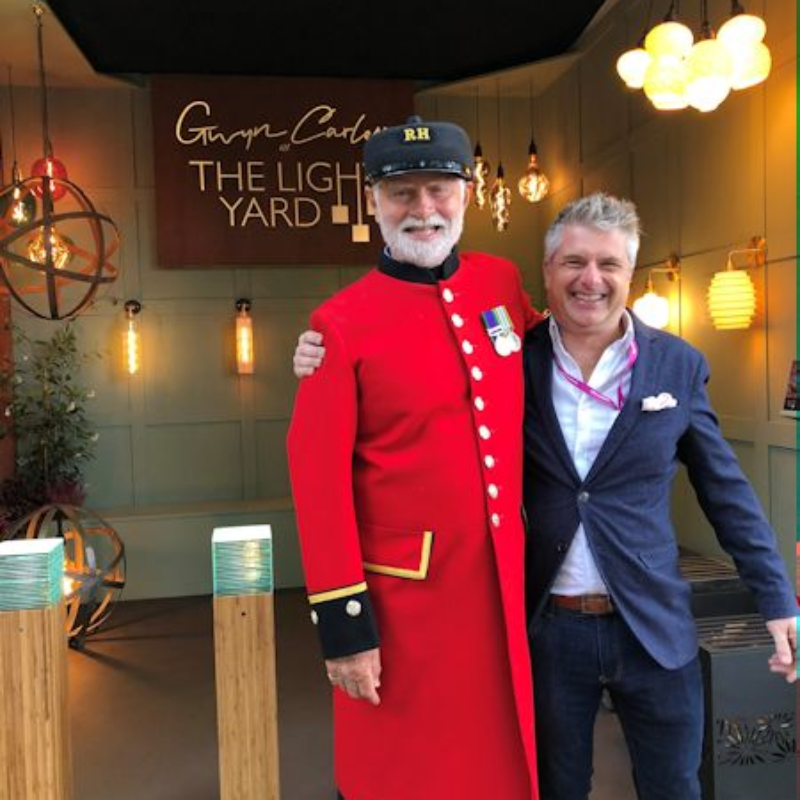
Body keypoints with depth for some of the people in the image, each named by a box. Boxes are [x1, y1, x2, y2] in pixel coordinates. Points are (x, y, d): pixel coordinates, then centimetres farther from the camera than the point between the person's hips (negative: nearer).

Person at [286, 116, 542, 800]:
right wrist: (342, 621, -13)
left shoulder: (502, 283, 4)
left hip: (502, 585, 5)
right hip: (403, 597, -4)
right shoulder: (341, 324, -12)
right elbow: (319, 477, -13)